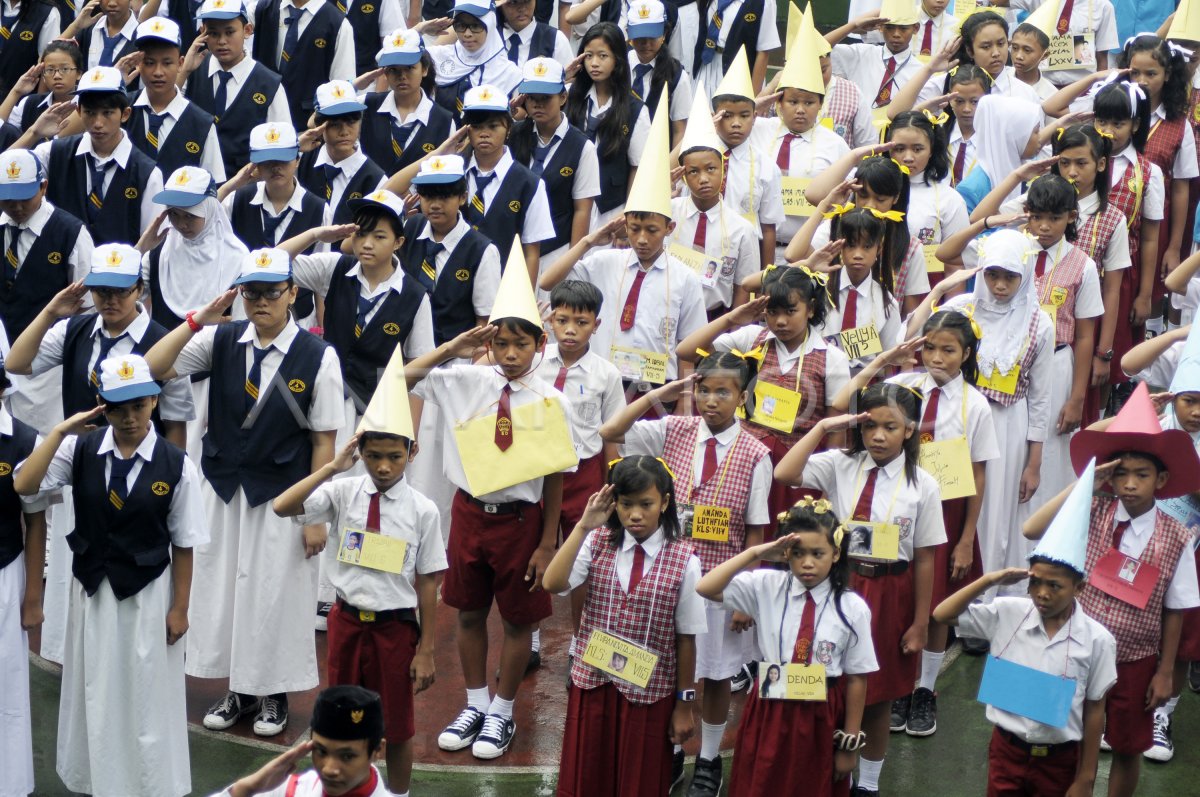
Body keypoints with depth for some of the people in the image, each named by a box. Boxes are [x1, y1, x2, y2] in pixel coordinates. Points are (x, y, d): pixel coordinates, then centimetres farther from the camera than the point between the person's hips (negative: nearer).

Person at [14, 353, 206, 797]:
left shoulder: (175, 465, -13)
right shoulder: (82, 450, -7)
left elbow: (183, 544, -7)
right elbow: (23, 486, -18)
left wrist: (180, 608, -4)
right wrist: (60, 431, -21)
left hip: (147, 592, -2)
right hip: (92, 588, 3)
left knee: (146, 693, 9)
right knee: (96, 691, 16)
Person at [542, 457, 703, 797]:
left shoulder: (683, 559, -10)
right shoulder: (598, 542, -5)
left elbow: (686, 637, -5)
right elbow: (552, 583, -18)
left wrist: (684, 703, 0)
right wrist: (583, 527, -20)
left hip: (649, 691, -2)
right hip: (593, 682, 3)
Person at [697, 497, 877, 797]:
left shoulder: (852, 608, -11)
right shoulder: (767, 587, -7)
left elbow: (856, 679, -6)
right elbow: (706, 589, -15)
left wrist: (850, 744, -2)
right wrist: (756, 553, -20)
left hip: (821, 720, -1)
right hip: (770, 715, 2)